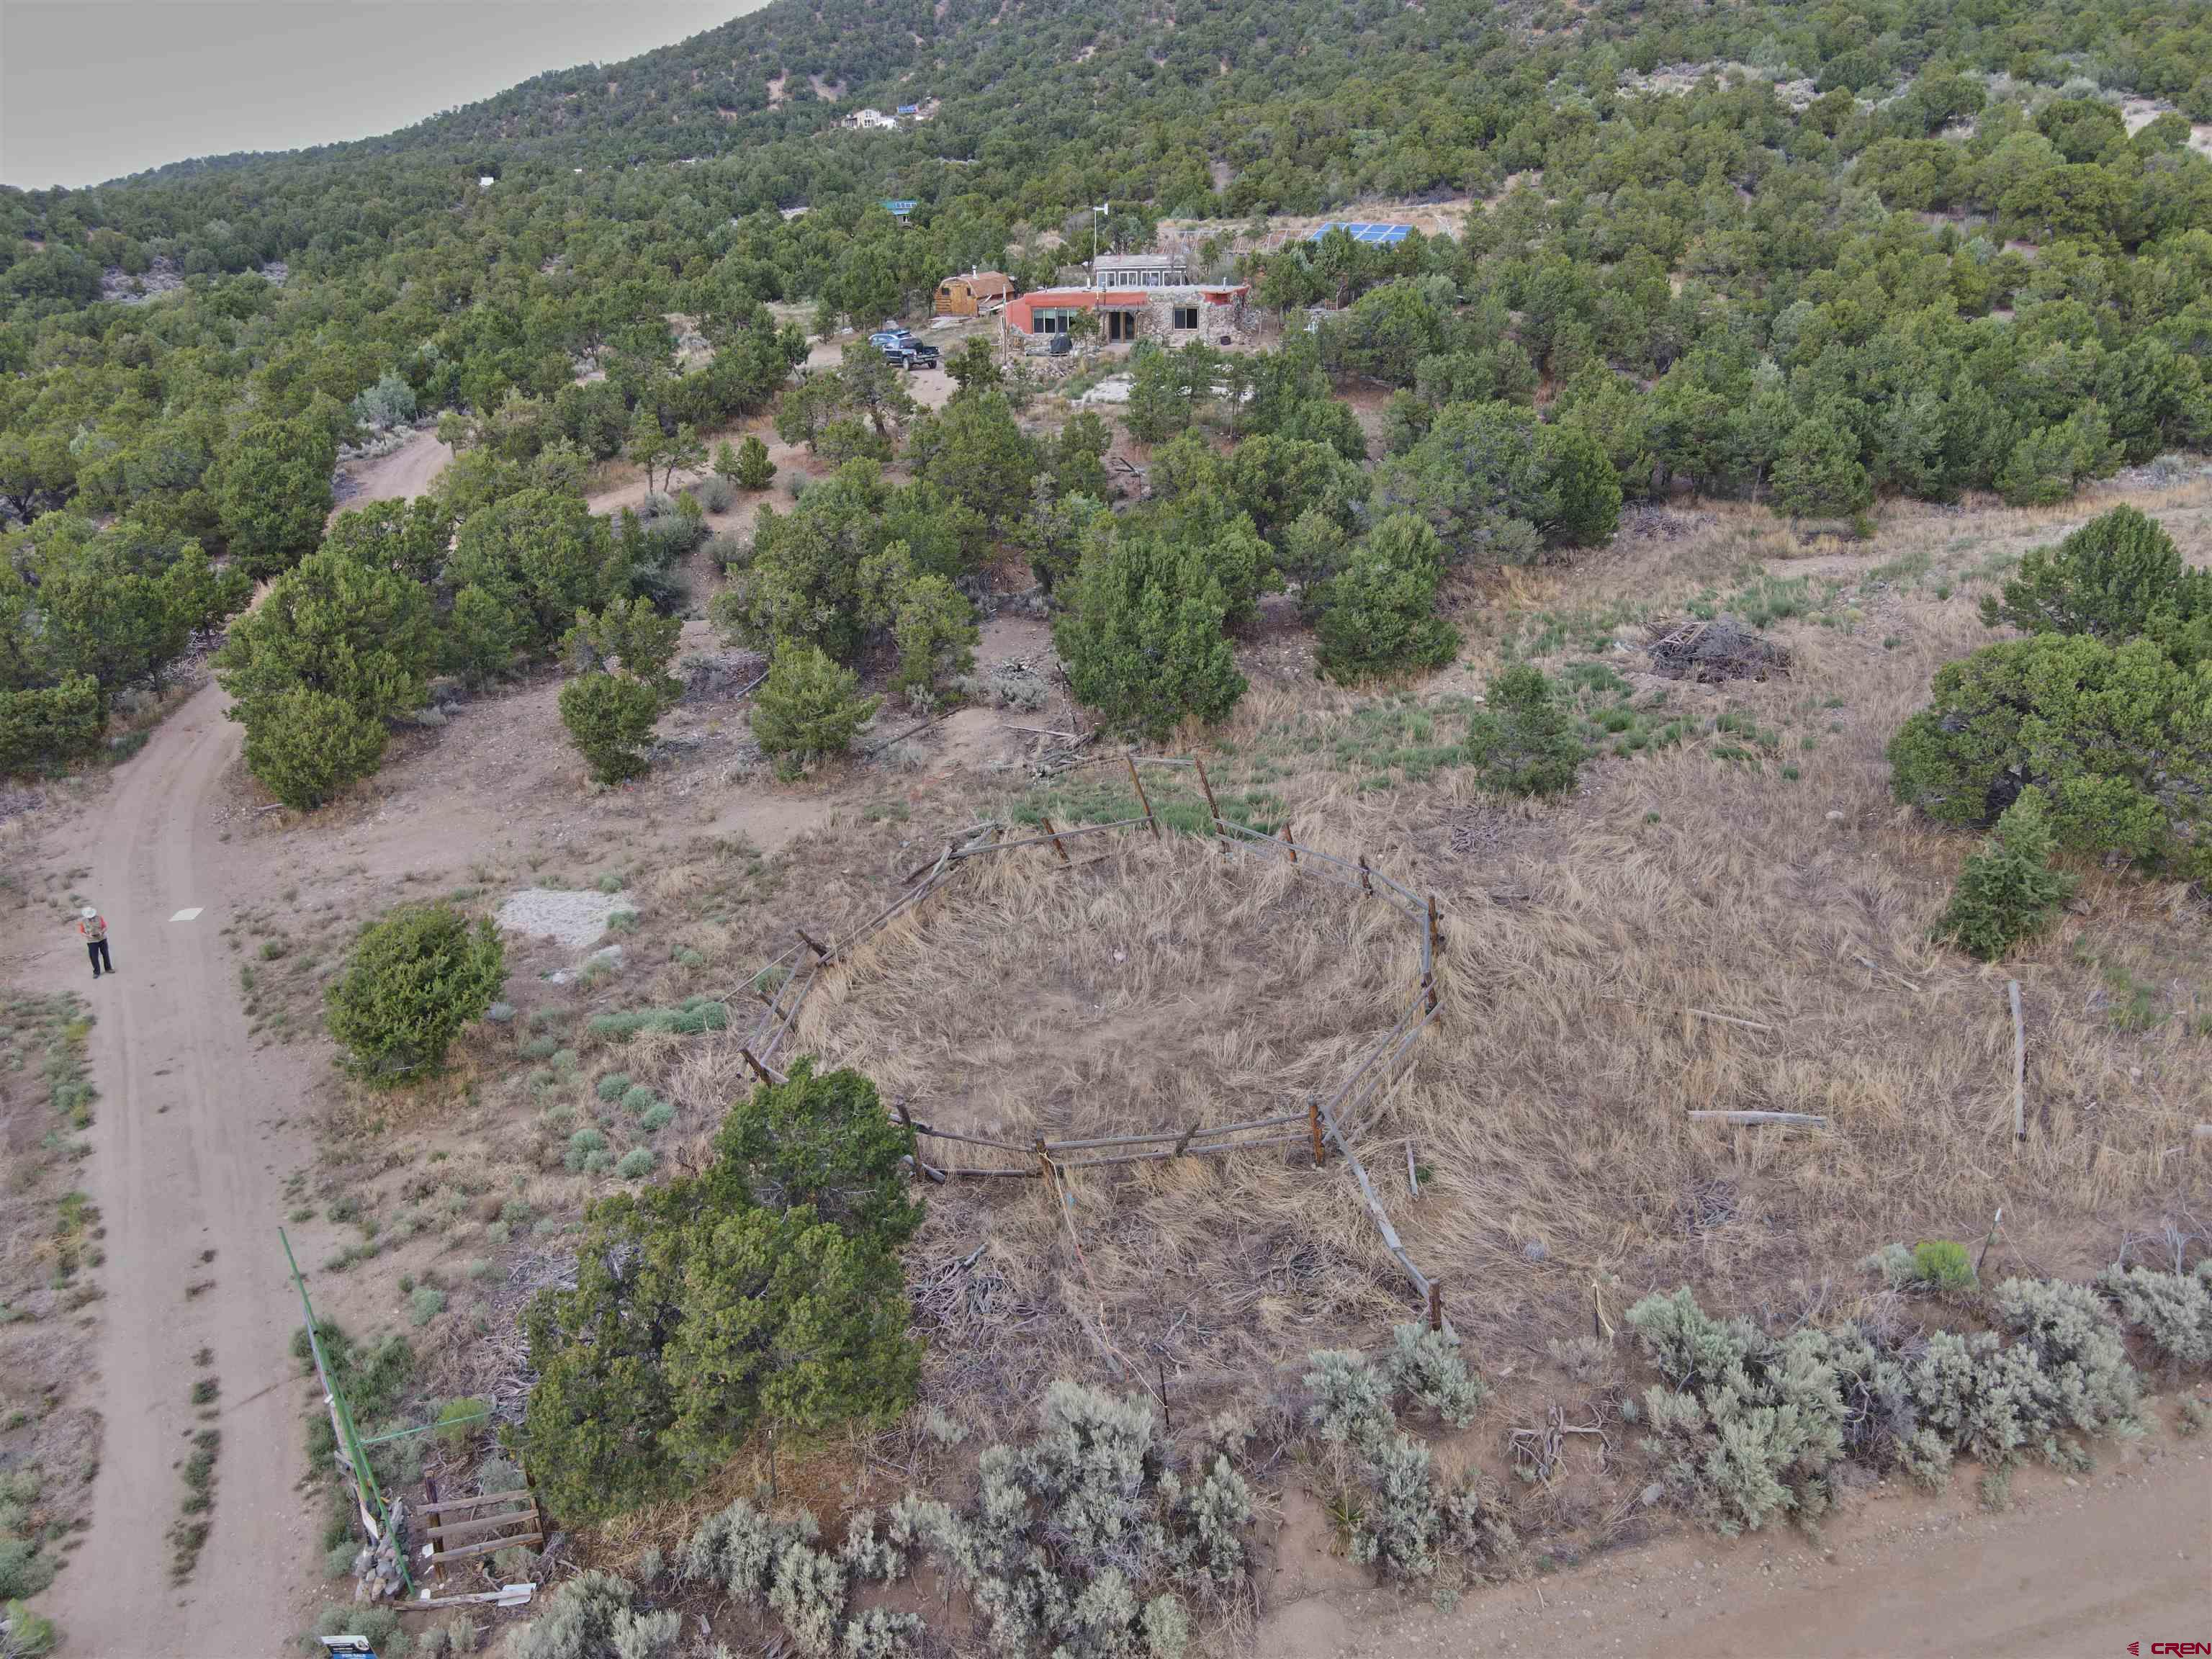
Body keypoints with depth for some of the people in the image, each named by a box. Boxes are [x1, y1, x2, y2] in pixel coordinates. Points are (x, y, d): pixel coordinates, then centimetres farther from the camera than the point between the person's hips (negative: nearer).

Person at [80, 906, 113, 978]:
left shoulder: (99, 917, -10)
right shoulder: (83, 921, -11)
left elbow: (105, 927, -2)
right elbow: (81, 932, -4)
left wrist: (101, 932, -22)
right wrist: (88, 935, -21)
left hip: (102, 939, 1)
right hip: (92, 942, -1)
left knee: (105, 954, 13)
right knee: (94, 957, -1)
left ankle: (108, 968, 30)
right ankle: (96, 972, 12)